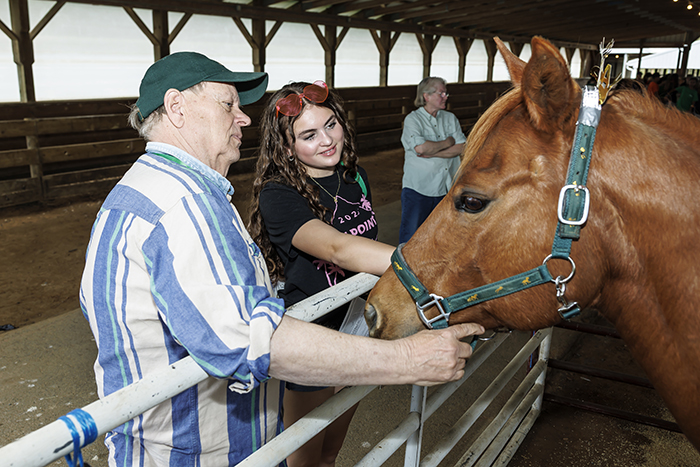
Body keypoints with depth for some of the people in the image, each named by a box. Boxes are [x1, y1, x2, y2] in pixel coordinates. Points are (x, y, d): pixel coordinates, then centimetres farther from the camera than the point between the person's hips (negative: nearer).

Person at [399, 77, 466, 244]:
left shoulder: (450, 118, 9)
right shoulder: (413, 119, -5)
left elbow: (462, 147, -4)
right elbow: (420, 148, -22)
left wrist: (431, 153, -14)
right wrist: (448, 142, -8)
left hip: (445, 188, 5)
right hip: (417, 188, -4)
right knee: (409, 237, -2)